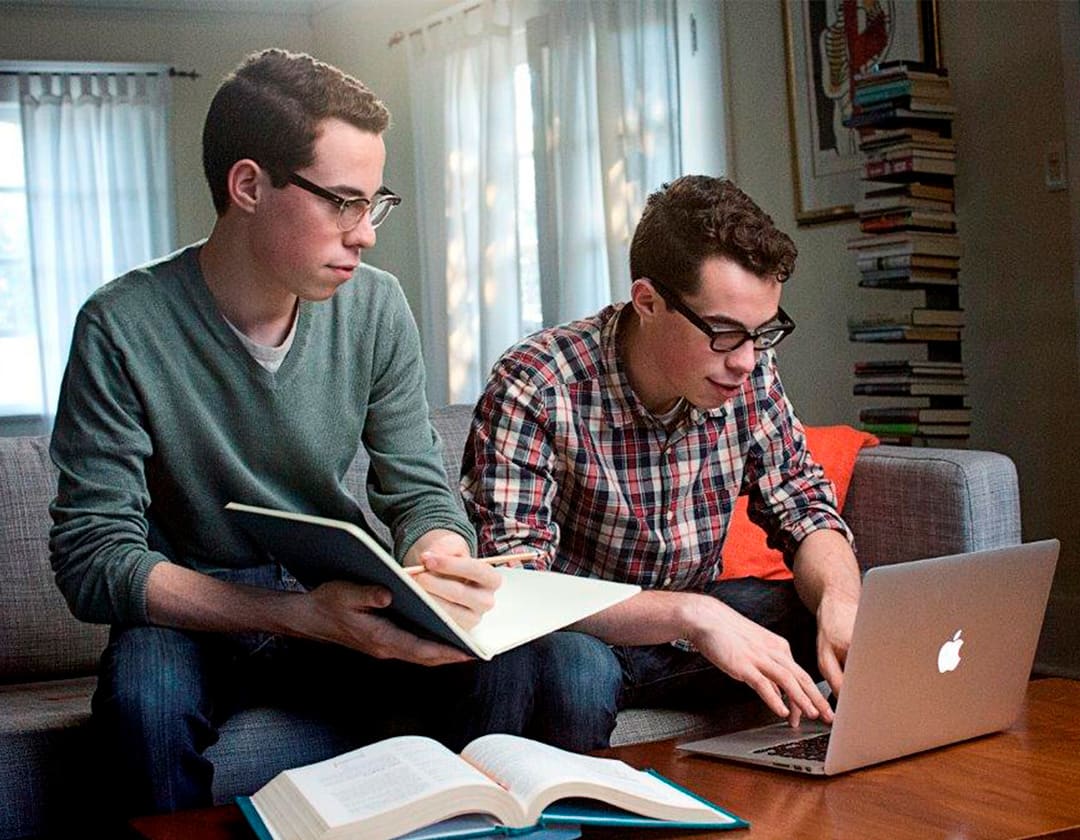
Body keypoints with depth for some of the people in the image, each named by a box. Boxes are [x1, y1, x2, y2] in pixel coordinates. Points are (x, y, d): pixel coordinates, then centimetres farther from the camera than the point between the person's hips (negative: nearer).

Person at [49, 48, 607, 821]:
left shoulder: (376, 308, -4)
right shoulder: (123, 329, -16)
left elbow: (421, 492, 0)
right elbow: (94, 556, -19)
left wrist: (439, 563, -26)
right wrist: (302, 613, -33)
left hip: (338, 608, 3)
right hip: (196, 619, -2)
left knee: (507, 660, -23)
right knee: (144, 689, -36)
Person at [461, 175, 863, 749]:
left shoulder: (747, 374, -7)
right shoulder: (534, 390, -24)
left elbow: (804, 507, 1)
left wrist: (840, 602, -23)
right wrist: (693, 615, -40)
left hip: (694, 617, 6)